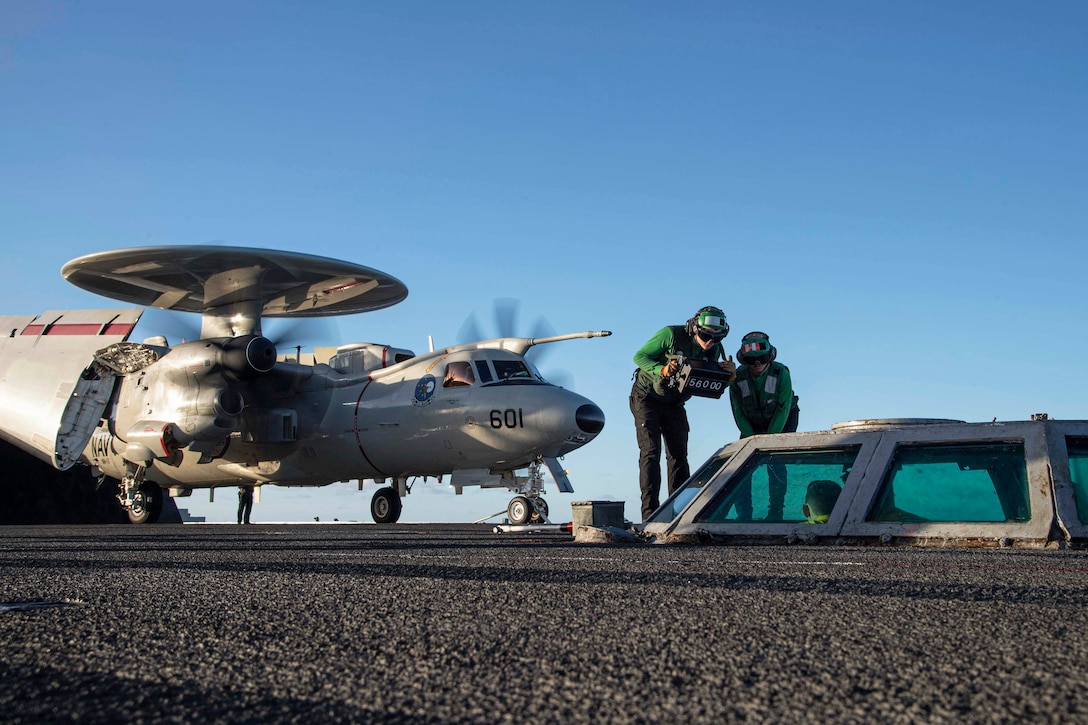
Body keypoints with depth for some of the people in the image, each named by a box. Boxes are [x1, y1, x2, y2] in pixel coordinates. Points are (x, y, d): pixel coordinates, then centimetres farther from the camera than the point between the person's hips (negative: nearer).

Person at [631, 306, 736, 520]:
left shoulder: (713, 350, -8)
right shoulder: (671, 335, -24)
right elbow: (640, 356, -19)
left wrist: (729, 374, -23)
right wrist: (661, 369, -37)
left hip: (674, 404, 5)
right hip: (647, 397, -5)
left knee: (678, 455, 1)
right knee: (651, 451, -14)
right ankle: (650, 513, -19)